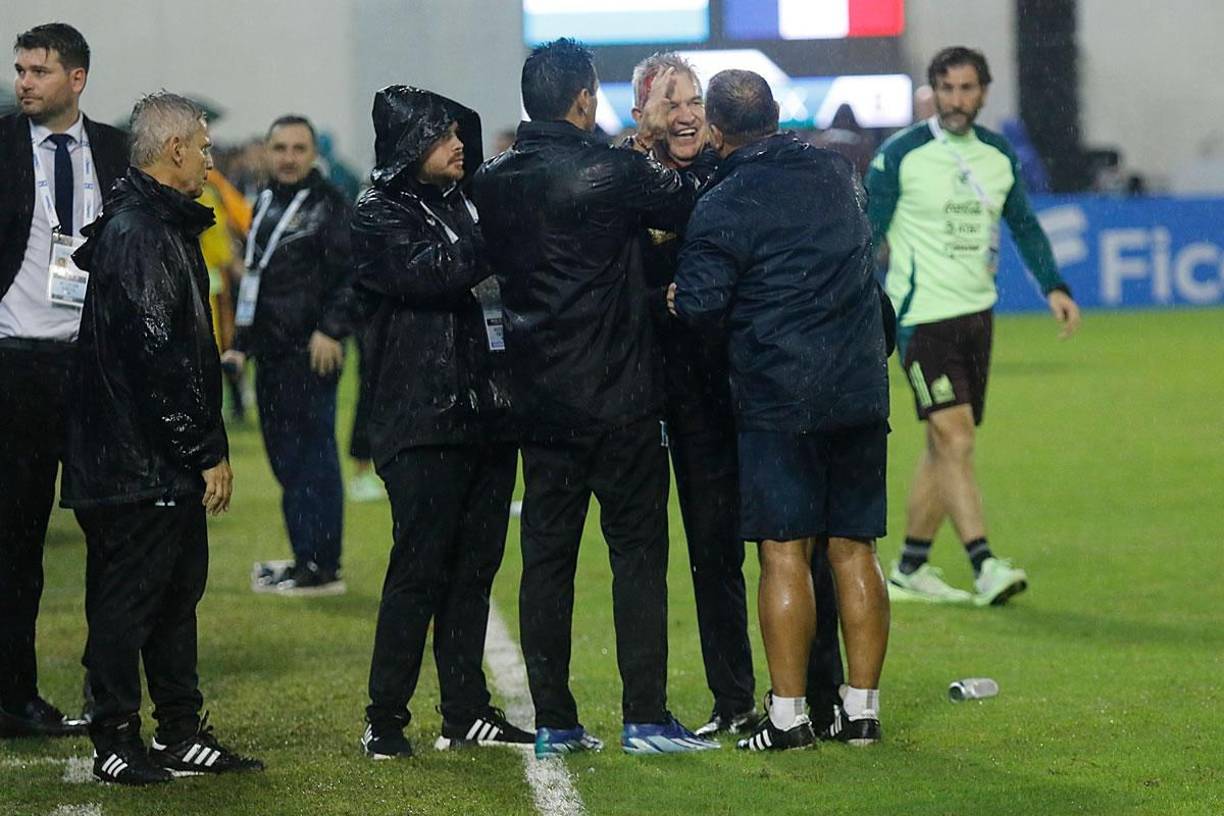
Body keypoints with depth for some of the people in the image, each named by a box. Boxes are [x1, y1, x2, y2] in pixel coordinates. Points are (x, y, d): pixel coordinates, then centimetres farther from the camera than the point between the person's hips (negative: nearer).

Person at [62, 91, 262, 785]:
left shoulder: (165, 225, 16)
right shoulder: (139, 233, -17)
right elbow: (157, 357, -22)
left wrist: (209, 447, 16)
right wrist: (207, 453, -18)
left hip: (170, 465, 11)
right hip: (139, 462, -10)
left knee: (179, 591, 15)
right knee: (127, 600, -2)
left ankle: (183, 737, 23)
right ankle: (116, 744, 5)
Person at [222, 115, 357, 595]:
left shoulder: (331, 205, -6)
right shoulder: (266, 203, 19)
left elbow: (350, 274, -12)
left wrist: (332, 330, -21)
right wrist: (242, 343, 24)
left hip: (311, 354, -9)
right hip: (273, 354, 9)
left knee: (312, 456, -8)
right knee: (284, 457, 11)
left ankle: (321, 567, -7)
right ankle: (305, 558, 18)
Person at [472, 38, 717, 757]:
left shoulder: (494, 183, 4)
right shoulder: (610, 174, -14)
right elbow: (695, 204, -2)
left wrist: (640, 140, 25)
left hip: (540, 400, 5)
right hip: (619, 400, -5)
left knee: (547, 556, 8)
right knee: (638, 551, 1)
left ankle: (553, 720, 10)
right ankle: (646, 717, 0)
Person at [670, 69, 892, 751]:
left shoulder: (726, 205, -9)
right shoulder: (837, 173, 10)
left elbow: (697, 305, -11)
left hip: (778, 399, -5)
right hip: (861, 391, 5)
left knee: (785, 553, -2)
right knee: (855, 550, 8)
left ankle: (789, 715, -1)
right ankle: (863, 708, 11)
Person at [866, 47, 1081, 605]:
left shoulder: (998, 156, 9)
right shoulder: (900, 155, -7)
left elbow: (1024, 225, 19)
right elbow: (868, 233, -5)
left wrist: (1053, 286, 7)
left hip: (976, 314, 6)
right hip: (922, 315, -6)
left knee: (944, 447, 10)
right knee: (956, 440, -15)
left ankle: (910, 569, 19)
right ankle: (985, 569, -17)